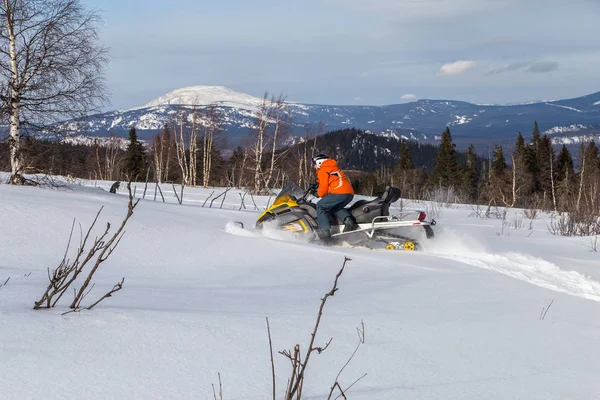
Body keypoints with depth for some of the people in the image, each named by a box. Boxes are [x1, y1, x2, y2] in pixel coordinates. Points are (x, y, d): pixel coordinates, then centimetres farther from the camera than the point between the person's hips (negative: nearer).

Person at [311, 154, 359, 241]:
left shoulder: (322, 171, 4)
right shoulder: (334, 168, 31)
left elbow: (324, 188, -1)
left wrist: (318, 194, 18)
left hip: (339, 193, -9)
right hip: (350, 193, 9)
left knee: (320, 206, 0)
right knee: (335, 208, 27)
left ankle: (324, 230, -15)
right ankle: (348, 220, -2)